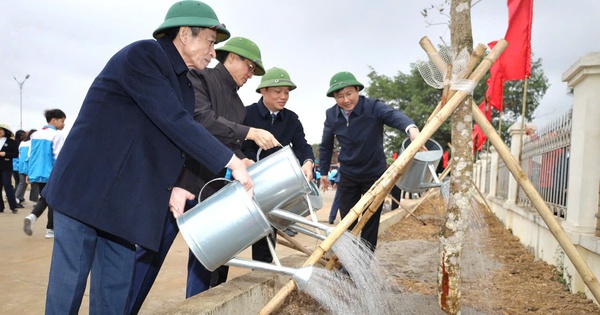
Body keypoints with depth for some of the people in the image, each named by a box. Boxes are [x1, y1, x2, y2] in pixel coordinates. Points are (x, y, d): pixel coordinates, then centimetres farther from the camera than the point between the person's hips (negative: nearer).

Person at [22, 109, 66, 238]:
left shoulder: (35, 134, 12)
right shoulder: (57, 135, -10)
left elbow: (30, 155, 14)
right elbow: (59, 156, -13)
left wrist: (29, 173, 20)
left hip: (37, 173, 6)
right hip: (51, 174, -6)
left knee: (44, 198, 19)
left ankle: (32, 216, -8)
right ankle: (50, 230, 9)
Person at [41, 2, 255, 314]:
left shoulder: (184, 86, 12)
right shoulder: (142, 54, -14)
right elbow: (174, 123, -23)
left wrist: (169, 187, -4)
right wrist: (232, 162, -21)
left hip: (126, 201, 8)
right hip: (86, 188, -8)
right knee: (68, 286, 1)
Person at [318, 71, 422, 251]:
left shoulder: (373, 107, -20)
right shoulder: (331, 115, -7)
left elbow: (393, 115, -41)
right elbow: (326, 146, 8)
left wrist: (411, 128, -62)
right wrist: (323, 172, 13)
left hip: (374, 174, -3)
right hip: (348, 176, 3)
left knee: (370, 222, 5)